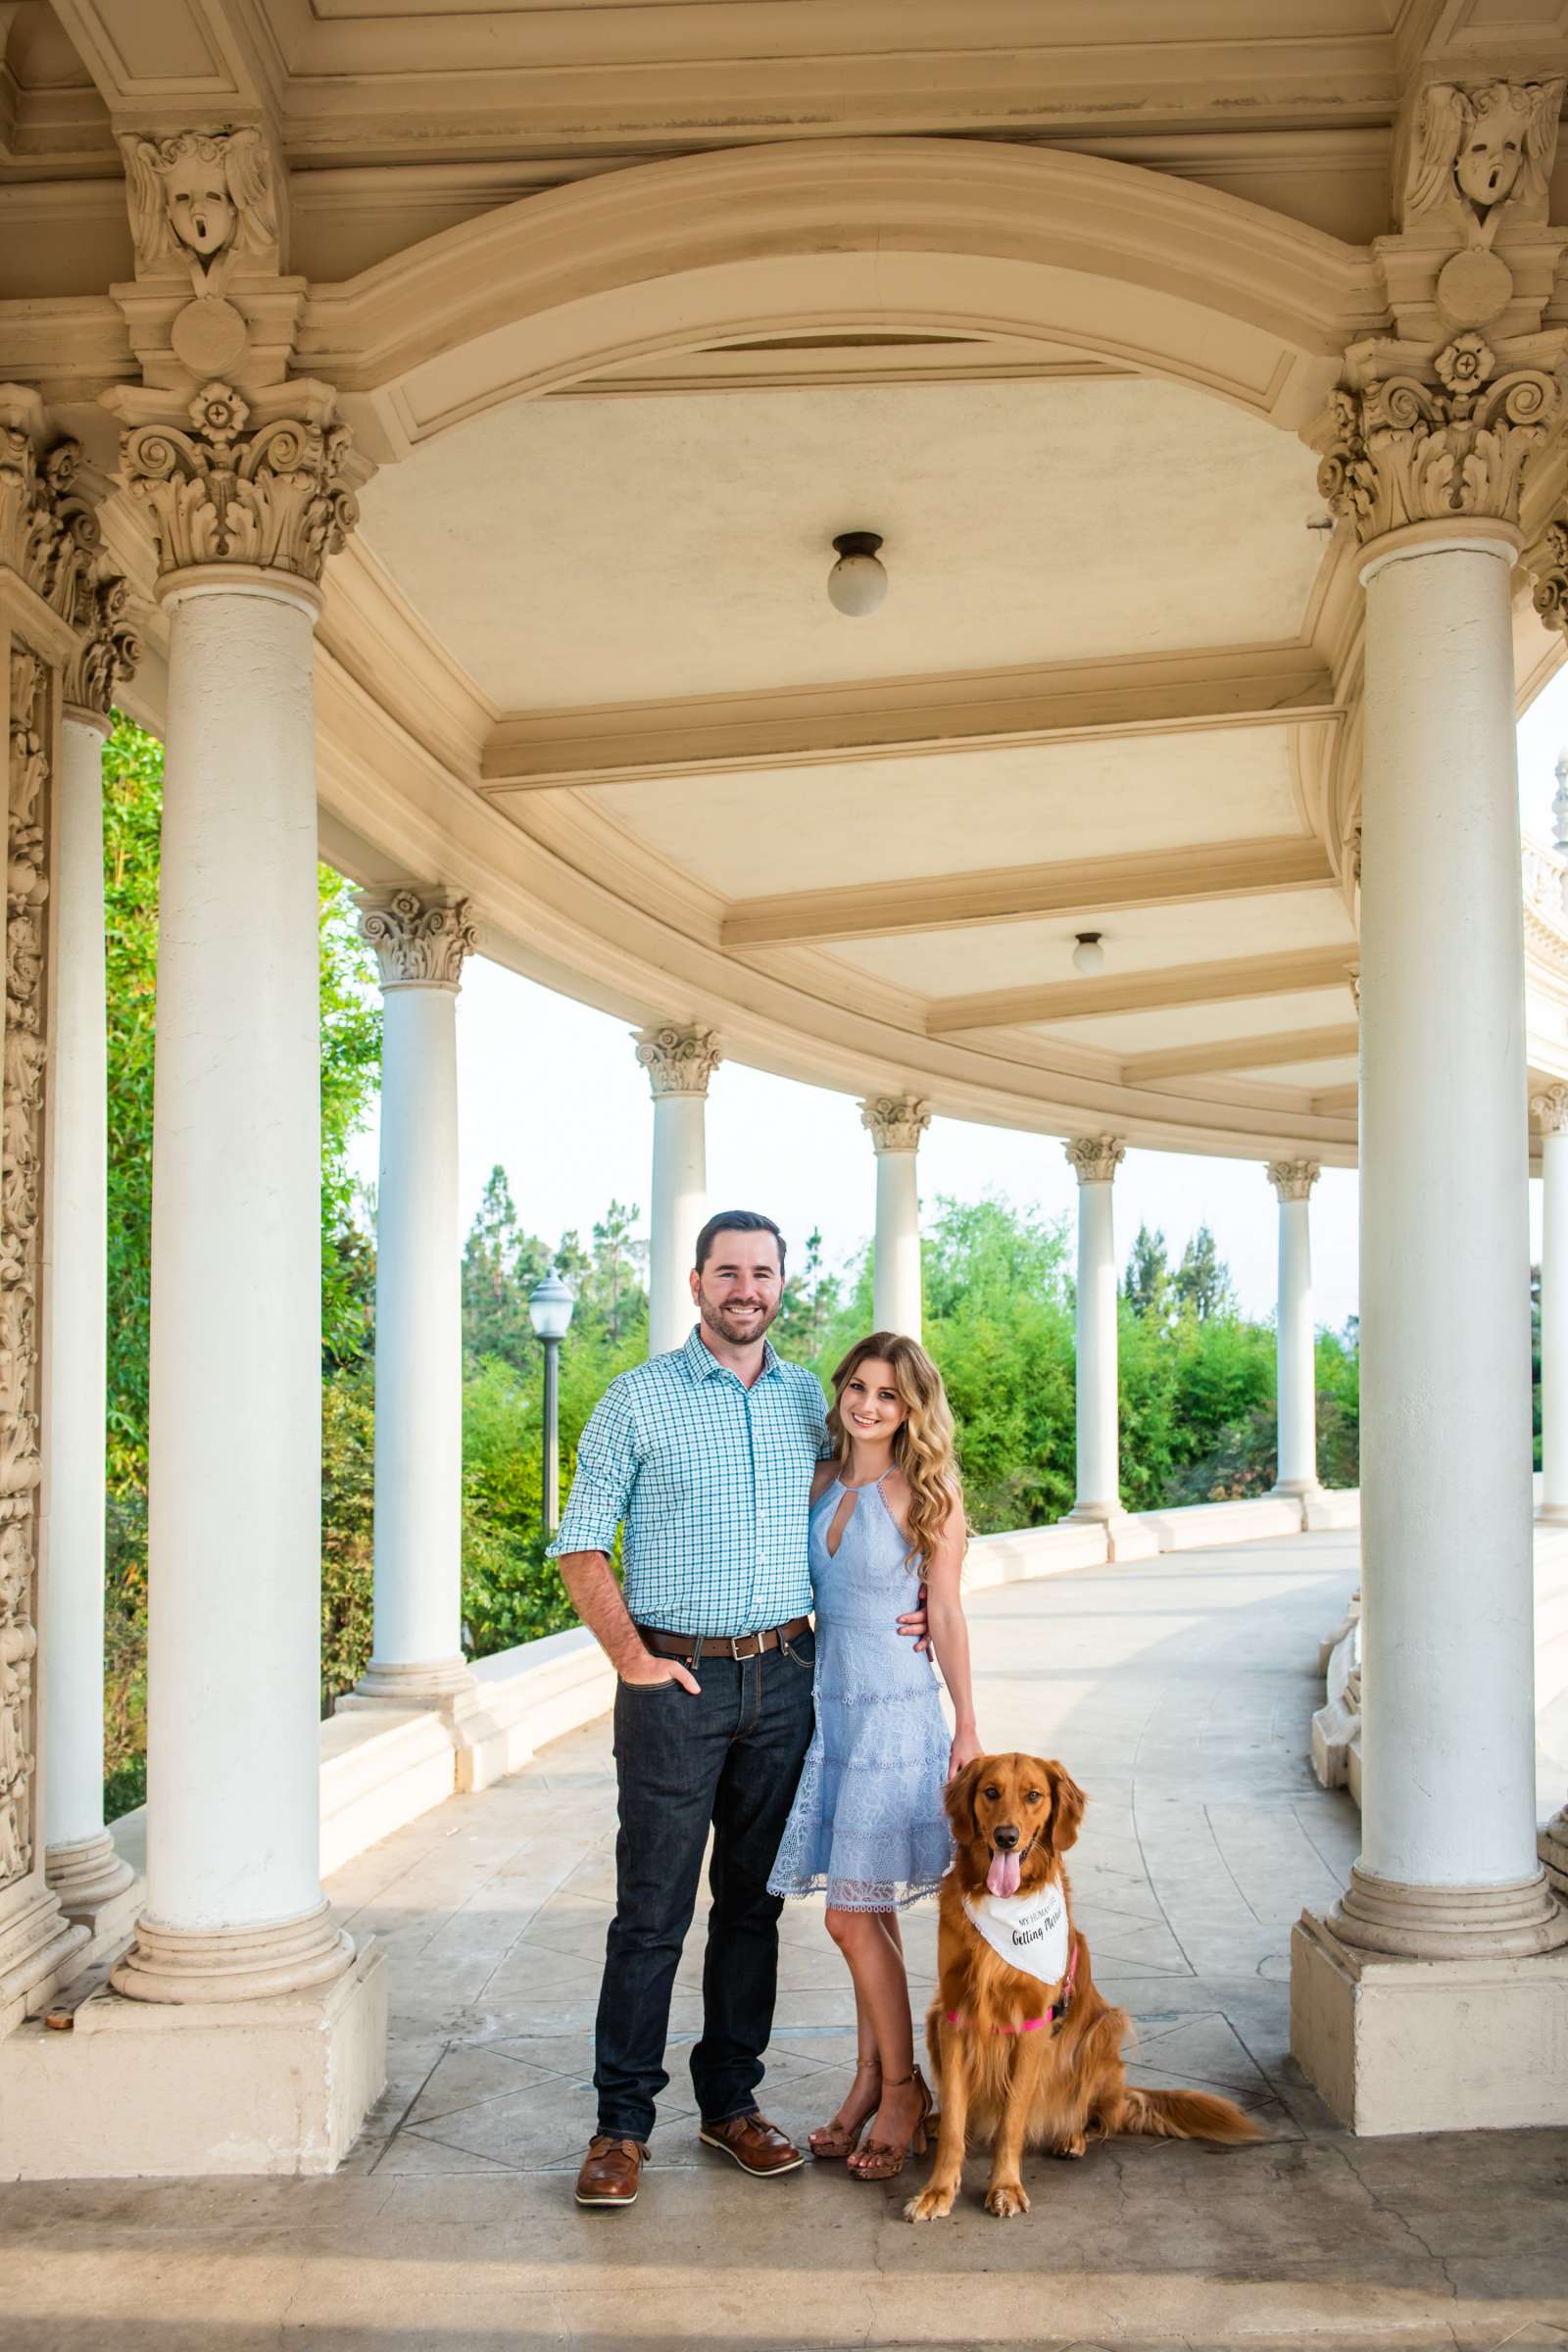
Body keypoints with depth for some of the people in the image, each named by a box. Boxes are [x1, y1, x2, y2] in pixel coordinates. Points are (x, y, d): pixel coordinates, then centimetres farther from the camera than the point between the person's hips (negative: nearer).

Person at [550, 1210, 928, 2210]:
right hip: (678, 1682, -4)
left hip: (785, 1677, 4)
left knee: (754, 1901, 11)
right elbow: (581, 1543, -2)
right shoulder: (638, 1398, -3)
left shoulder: (808, 1398, 10)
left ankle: (732, 2100, 24)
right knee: (652, 1912, -1)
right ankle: (623, 2124, 10)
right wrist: (631, 1656, -11)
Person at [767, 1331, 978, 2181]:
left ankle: (900, 2089, 10)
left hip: (895, 1710, -5)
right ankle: (871, 2080, 23)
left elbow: (947, 1617, -5)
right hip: (827, 1703, 5)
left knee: (853, 1914, -6)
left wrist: (966, 1728, -3)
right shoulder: (819, 1483, 8)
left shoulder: (925, 1498, -7)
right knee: (866, 1913, 12)